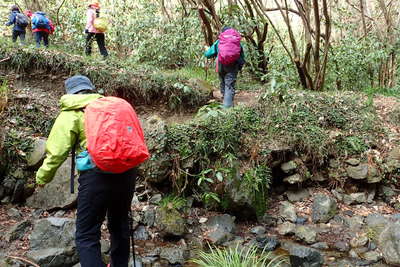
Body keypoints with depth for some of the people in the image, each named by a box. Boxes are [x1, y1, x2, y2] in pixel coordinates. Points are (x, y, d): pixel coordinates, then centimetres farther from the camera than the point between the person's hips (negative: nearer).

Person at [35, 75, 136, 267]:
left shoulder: (71, 114, 4)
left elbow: (56, 152, -1)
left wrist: (43, 177, 14)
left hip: (98, 174, -6)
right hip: (127, 171, 6)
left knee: (86, 236, 2)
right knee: (119, 225, 23)